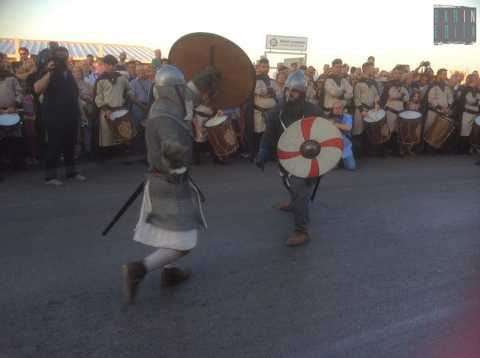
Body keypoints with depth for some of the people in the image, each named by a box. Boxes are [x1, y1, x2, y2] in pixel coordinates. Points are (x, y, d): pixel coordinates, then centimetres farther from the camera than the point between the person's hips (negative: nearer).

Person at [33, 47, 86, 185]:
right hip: (54, 116, -7)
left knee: (70, 144, 12)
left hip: (71, 116, 7)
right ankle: (50, 176, 1)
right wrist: (49, 72, -28)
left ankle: (71, 171, 23)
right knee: (55, 145, -6)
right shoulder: (50, 74, -8)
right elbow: (37, 89, -25)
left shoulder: (69, 74, 13)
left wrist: (78, 112, 19)